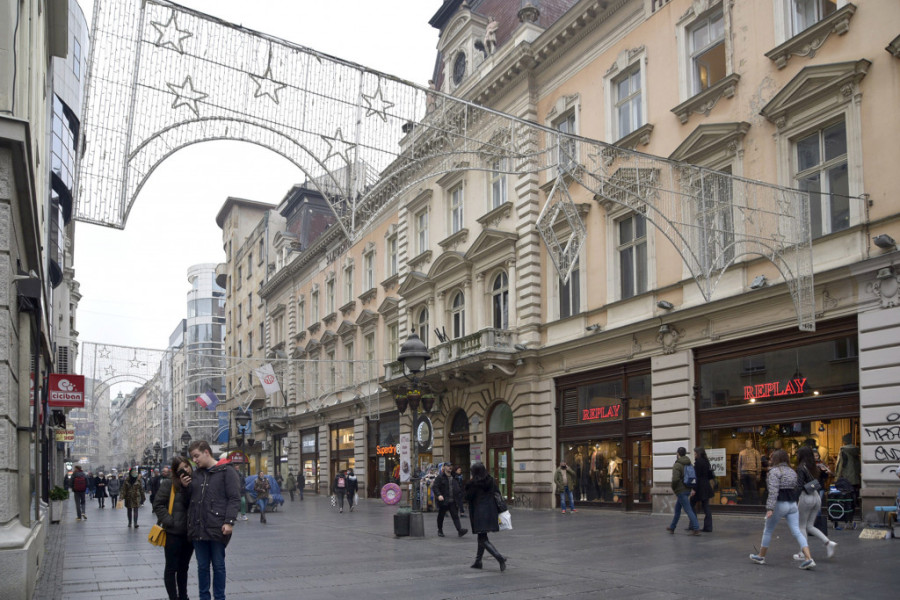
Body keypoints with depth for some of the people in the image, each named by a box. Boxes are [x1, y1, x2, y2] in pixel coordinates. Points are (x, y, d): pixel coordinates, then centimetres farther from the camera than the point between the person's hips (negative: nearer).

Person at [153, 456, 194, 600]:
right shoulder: (169, 483, -10)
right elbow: (157, 504, -9)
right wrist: (169, 521, -14)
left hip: (190, 533, 5)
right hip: (173, 533, -5)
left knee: (184, 567, 16)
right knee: (171, 568, 5)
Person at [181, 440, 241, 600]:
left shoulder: (226, 472, -3)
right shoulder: (195, 474, 15)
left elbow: (234, 499, -8)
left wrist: (229, 522, -16)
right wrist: (185, 486, 5)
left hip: (217, 528, -5)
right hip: (197, 528, 5)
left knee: (218, 566, 5)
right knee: (202, 566, 11)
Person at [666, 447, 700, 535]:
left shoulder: (677, 465, -16)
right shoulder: (689, 464, 8)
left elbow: (675, 479, -26)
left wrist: (673, 488, -9)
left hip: (681, 491, -9)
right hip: (688, 489, 9)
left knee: (688, 510, -9)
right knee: (677, 509, 20)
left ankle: (696, 529, -15)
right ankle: (672, 528, 31)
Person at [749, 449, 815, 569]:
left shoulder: (774, 471, -11)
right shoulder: (792, 471, 13)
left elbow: (773, 491, -20)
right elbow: (795, 488, 14)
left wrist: (770, 508, -23)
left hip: (780, 504, -6)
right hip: (793, 504, 6)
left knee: (768, 531, 10)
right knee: (797, 532, 1)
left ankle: (761, 556, 21)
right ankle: (808, 558, -13)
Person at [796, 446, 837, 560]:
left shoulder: (801, 468, -13)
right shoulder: (815, 468, 10)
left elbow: (799, 486, -18)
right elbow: (820, 484, 15)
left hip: (806, 497, -7)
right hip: (817, 496, 7)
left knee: (801, 526, 5)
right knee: (810, 526, 15)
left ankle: (803, 553, 7)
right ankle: (828, 543, -1)